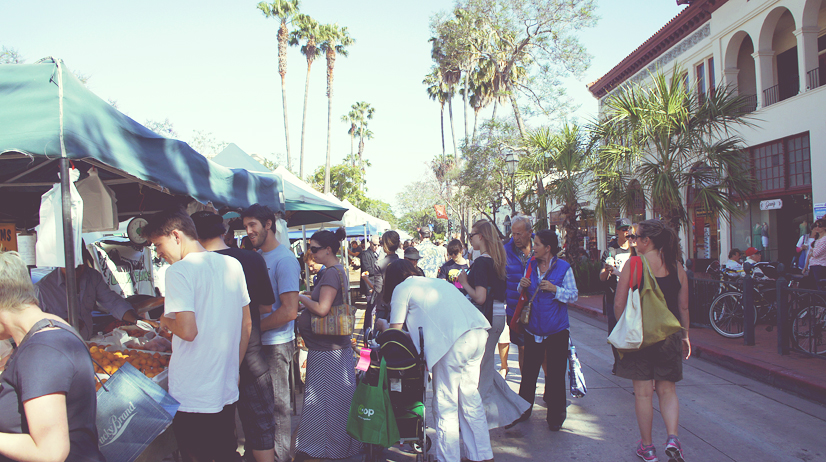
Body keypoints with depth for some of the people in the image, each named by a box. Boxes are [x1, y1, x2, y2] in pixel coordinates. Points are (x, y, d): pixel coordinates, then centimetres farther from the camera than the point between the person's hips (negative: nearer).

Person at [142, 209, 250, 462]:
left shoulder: (179, 271, -15)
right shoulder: (233, 264, 6)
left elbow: (188, 331, -24)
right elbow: (246, 324, 12)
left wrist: (166, 322, -3)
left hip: (193, 395, -6)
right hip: (228, 389, 7)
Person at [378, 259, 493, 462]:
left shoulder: (401, 288, 10)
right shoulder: (436, 281, 31)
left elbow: (395, 332, 8)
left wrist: (382, 324, 28)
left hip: (454, 339, -8)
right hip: (478, 332, 8)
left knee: (445, 405, 4)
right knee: (470, 397, 19)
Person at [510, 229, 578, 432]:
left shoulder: (563, 267, -7)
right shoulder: (531, 265, 6)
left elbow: (574, 295, -9)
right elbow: (524, 294, 15)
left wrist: (554, 289, -23)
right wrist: (523, 286, -7)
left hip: (556, 330, -4)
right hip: (533, 329, 4)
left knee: (556, 373, 4)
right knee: (529, 371, 10)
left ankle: (556, 415, 19)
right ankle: (523, 409, 27)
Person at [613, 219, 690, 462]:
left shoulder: (634, 264, -10)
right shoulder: (677, 267, 1)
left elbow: (619, 304, -9)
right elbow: (684, 307, 5)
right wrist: (685, 336, 16)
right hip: (668, 336, 3)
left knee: (643, 392, 6)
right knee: (667, 390, 15)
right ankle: (673, 438, -1)